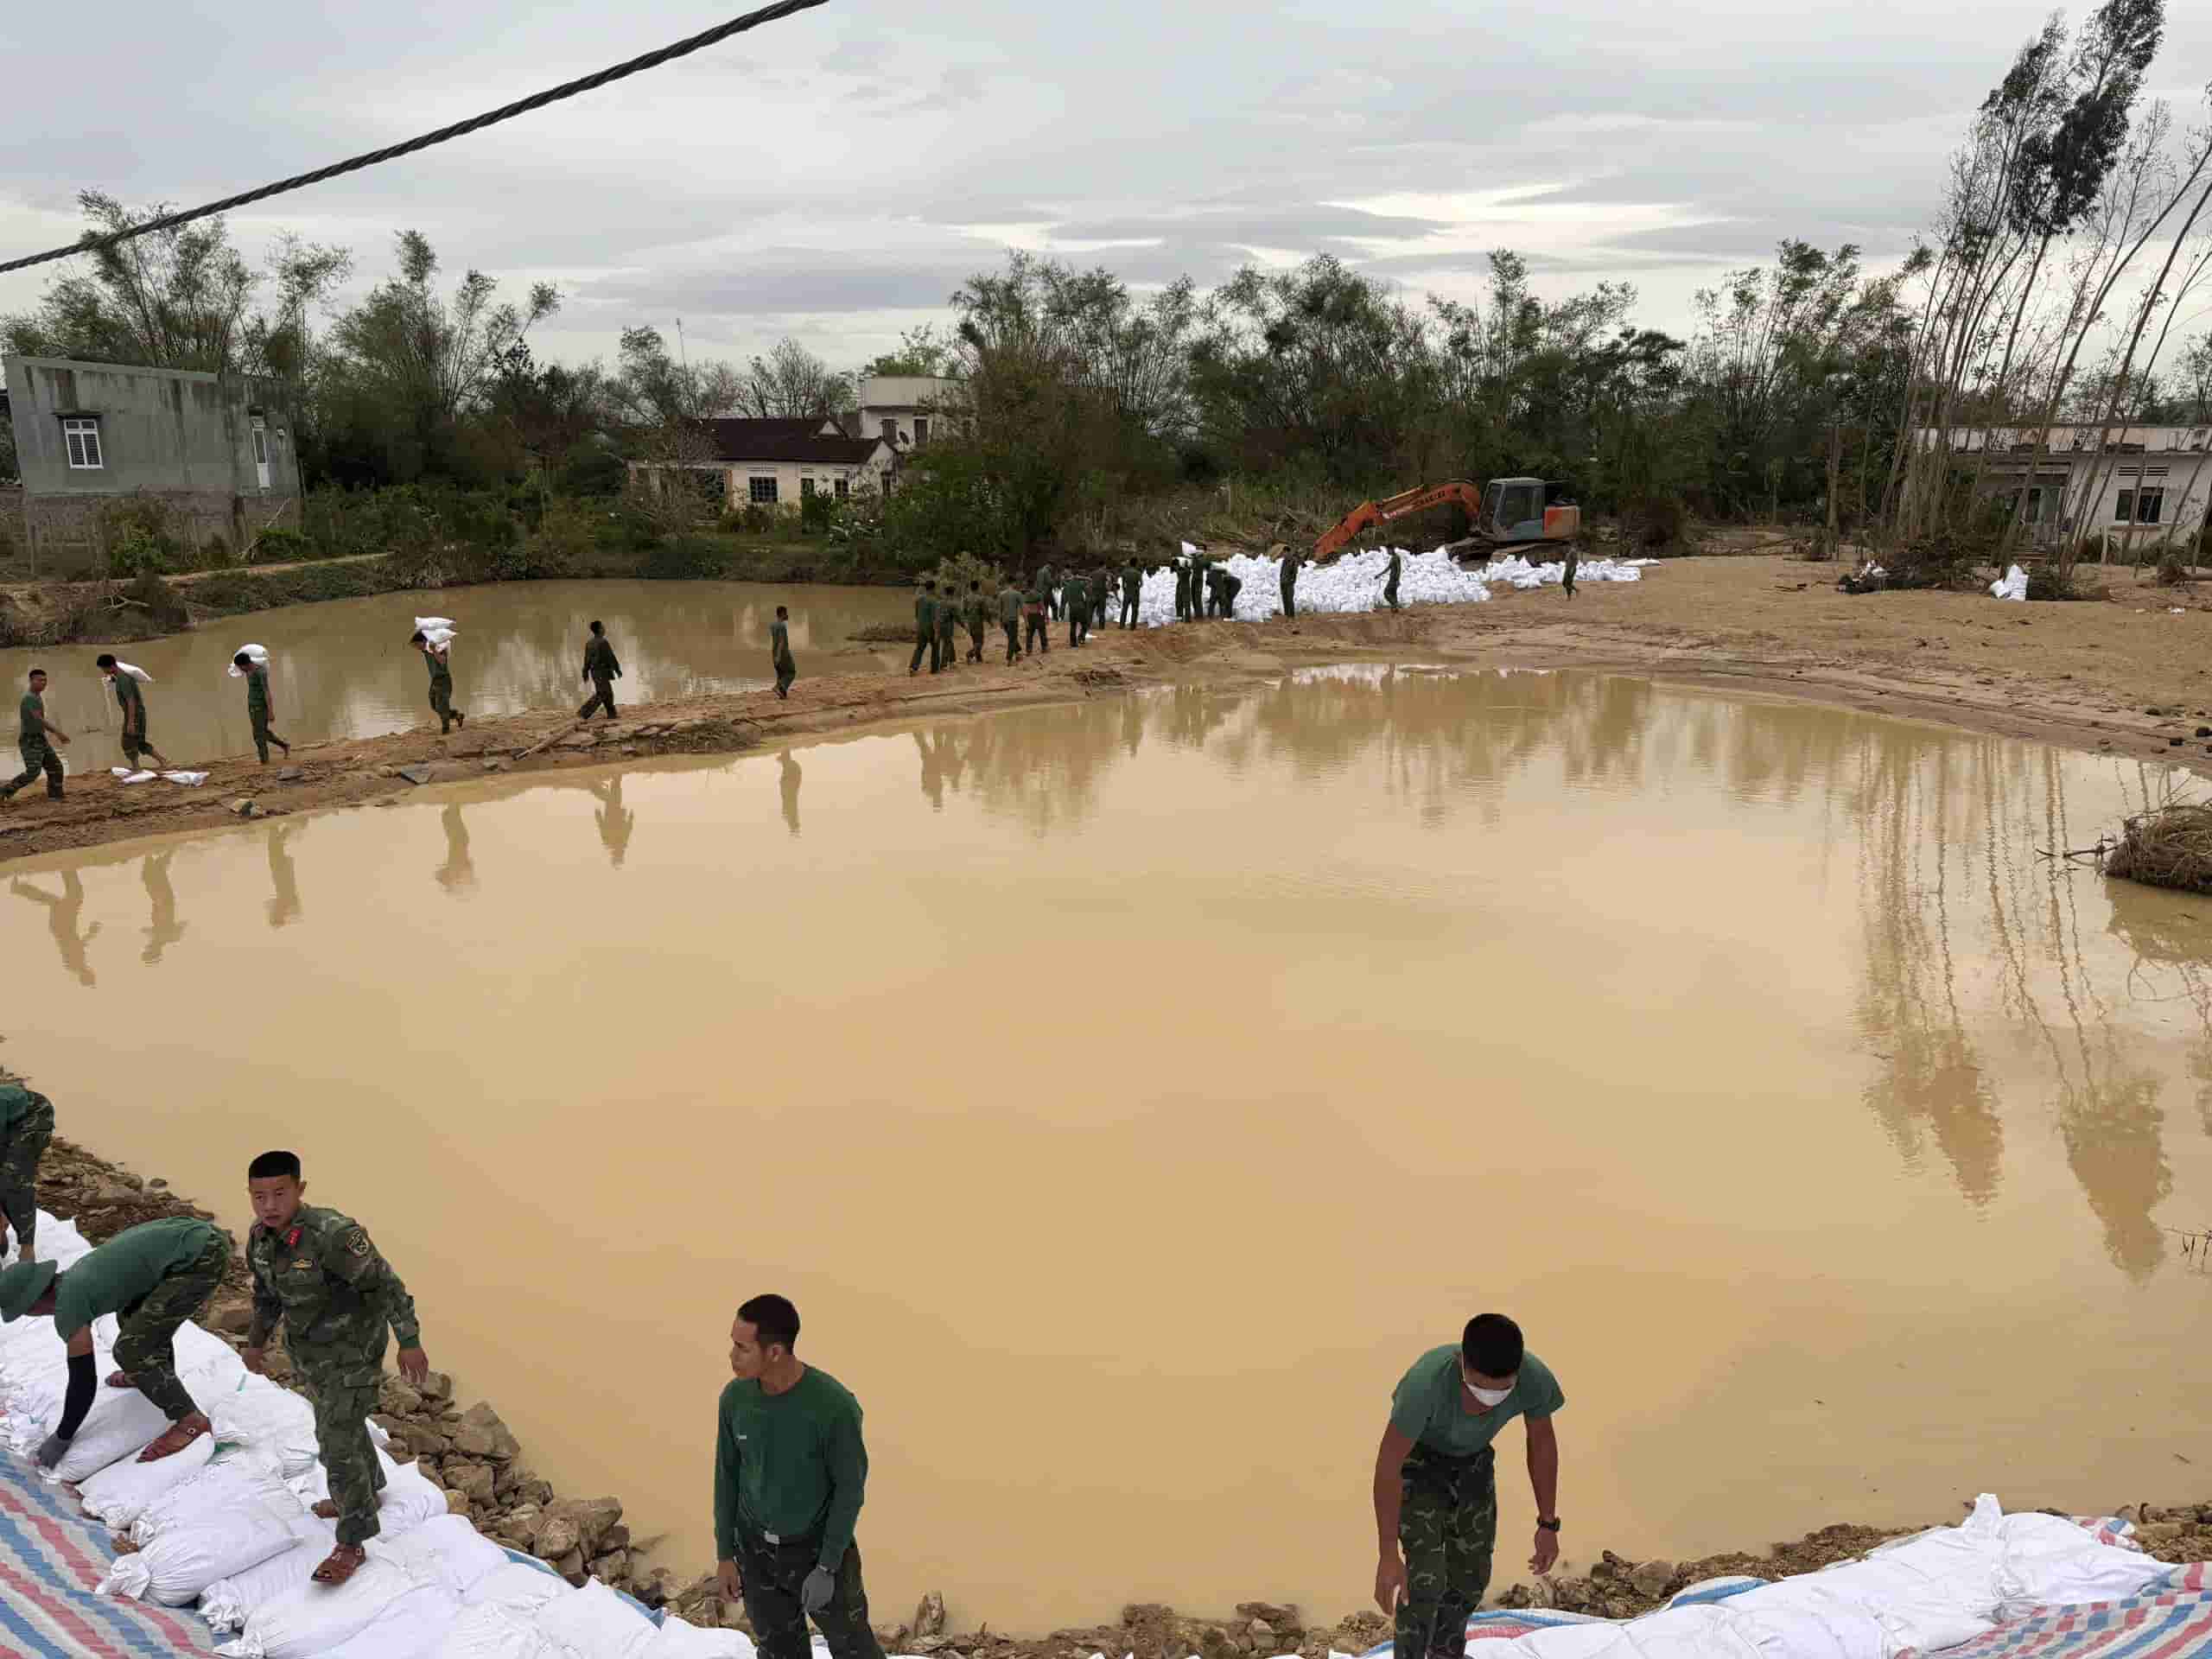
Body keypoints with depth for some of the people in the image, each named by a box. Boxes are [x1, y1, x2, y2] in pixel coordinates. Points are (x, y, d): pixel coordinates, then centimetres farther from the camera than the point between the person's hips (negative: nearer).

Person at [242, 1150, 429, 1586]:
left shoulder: (332, 1233, -33)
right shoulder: (260, 1236, -9)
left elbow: (385, 1283, -25)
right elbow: (267, 1292, 12)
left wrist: (410, 1343, -22)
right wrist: (257, 1341, 20)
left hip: (352, 1351, -8)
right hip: (309, 1349, 8)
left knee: (338, 1443, -5)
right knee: (339, 1422, 27)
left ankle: (352, 1545, 11)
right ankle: (368, 1490, 51)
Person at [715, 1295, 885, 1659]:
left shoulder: (835, 1406, -28)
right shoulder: (735, 1398, -14)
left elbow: (850, 1488, -17)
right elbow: (727, 1475, 1)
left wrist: (826, 1568, -15)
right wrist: (725, 1553, 4)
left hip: (818, 1547, -3)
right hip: (755, 1548, 3)